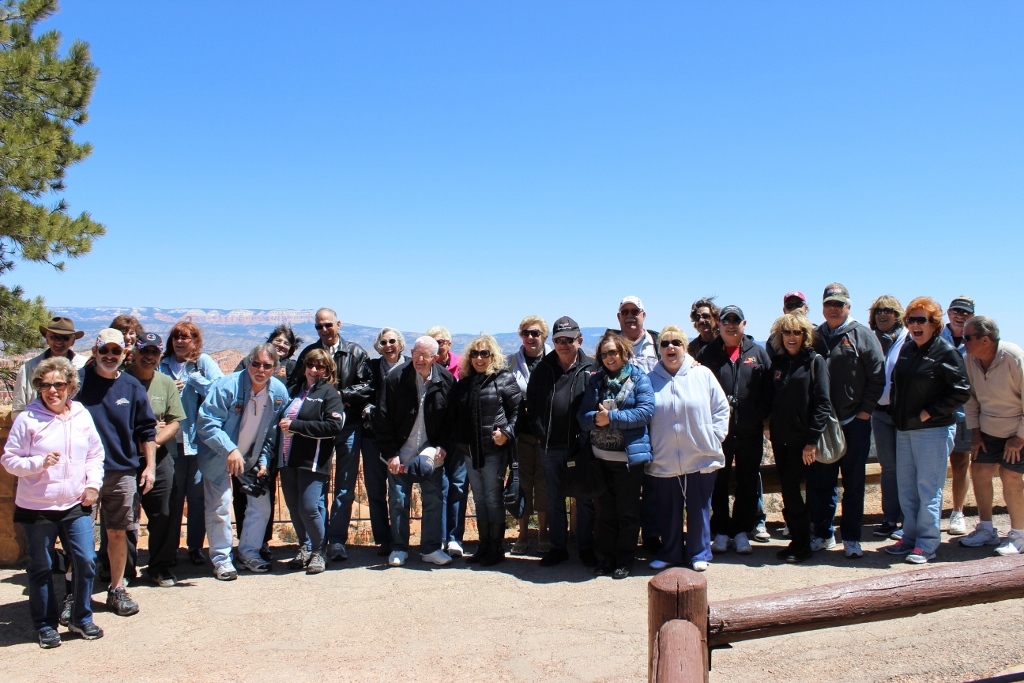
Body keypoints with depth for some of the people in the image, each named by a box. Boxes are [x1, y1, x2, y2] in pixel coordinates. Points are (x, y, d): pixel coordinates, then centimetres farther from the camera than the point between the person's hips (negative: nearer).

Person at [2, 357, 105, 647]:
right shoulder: (27, 419, -8)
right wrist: (39, 463, -21)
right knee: (41, 569, 9)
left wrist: (93, 484, 0)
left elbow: (95, 454, 11)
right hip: (36, 507, -2)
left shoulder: (82, 416, 3)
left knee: (87, 561, 1)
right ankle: (45, 625, 25)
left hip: (76, 505, 3)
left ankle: (82, 618, 21)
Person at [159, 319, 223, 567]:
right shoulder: (163, 365, 9)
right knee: (171, 495, 7)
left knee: (198, 495, 4)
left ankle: (195, 546, 16)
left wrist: (192, 378, -11)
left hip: (198, 440, -2)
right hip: (171, 441, 2)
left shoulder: (204, 362, 2)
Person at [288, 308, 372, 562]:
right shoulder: (309, 352, 8)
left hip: (349, 425, -1)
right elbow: (294, 385, 4)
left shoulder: (355, 353, 3)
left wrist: (341, 394, -14)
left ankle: (337, 541, 9)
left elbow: (367, 386, -3)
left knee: (345, 488, 2)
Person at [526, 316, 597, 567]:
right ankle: (558, 547, 24)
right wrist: (540, 432, -2)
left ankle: (585, 547, 22)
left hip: (582, 445, -3)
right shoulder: (543, 368, 6)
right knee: (554, 500, 12)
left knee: (585, 499, 9)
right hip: (551, 447, 3)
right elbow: (531, 403, 8)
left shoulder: (591, 368, -3)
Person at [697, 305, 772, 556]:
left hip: (750, 432, 1)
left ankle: (742, 531, 19)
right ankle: (721, 532, 17)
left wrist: (762, 416, -5)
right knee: (718, 483, 7)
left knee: (748, 483, 8)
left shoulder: (758, 353, 5)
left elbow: (768, 388, 4)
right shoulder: (707, 353, 3)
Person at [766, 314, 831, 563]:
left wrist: (812, 440, -16)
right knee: (787, 489, 8)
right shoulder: (777, 362, 9)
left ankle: (802, 543, 10)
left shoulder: (815, 361, -6)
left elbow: (822, 403, -11)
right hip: (780, 438, 5)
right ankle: (798, 540, 20)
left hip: (802, 439, -5)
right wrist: (770, 426, 2)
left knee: (790, 489, -5)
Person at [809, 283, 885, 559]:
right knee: (820, 482, 8)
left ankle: (851, 538, 13)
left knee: (853, 483, 4)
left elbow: (877, 376, -2)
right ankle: (823, 533, 20)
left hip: (854, 423, -2)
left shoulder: (862, 335, 1)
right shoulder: (815, 337, 9)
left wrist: (865, 411, -6)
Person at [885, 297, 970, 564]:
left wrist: (929, 412, -15)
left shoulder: (946, 352, -10)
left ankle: (927, 544, 6)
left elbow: (961, 392, -13)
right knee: (905, 485, 11)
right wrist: (897, 410, 9)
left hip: (933, 430, -7)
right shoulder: (906, 349, 10)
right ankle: (910, 537, 21)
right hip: (904, 429, 7)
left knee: (928, 487, -2)